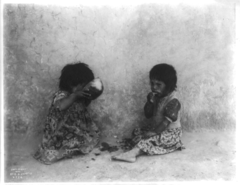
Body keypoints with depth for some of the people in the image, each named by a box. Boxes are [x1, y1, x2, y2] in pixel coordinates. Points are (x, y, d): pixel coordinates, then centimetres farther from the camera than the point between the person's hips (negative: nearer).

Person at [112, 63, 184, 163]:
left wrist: (155, 132, -28)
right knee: (137, 131, -7)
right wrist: (151, 101, -15)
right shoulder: (153, 96, 1)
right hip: (154, 127, 8)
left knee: (151, 138, -30)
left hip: (170, 133, -8)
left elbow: (166, 121, -24)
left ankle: (133, 152, -40)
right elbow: (148, 115, 0)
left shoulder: (173, 101, -19)